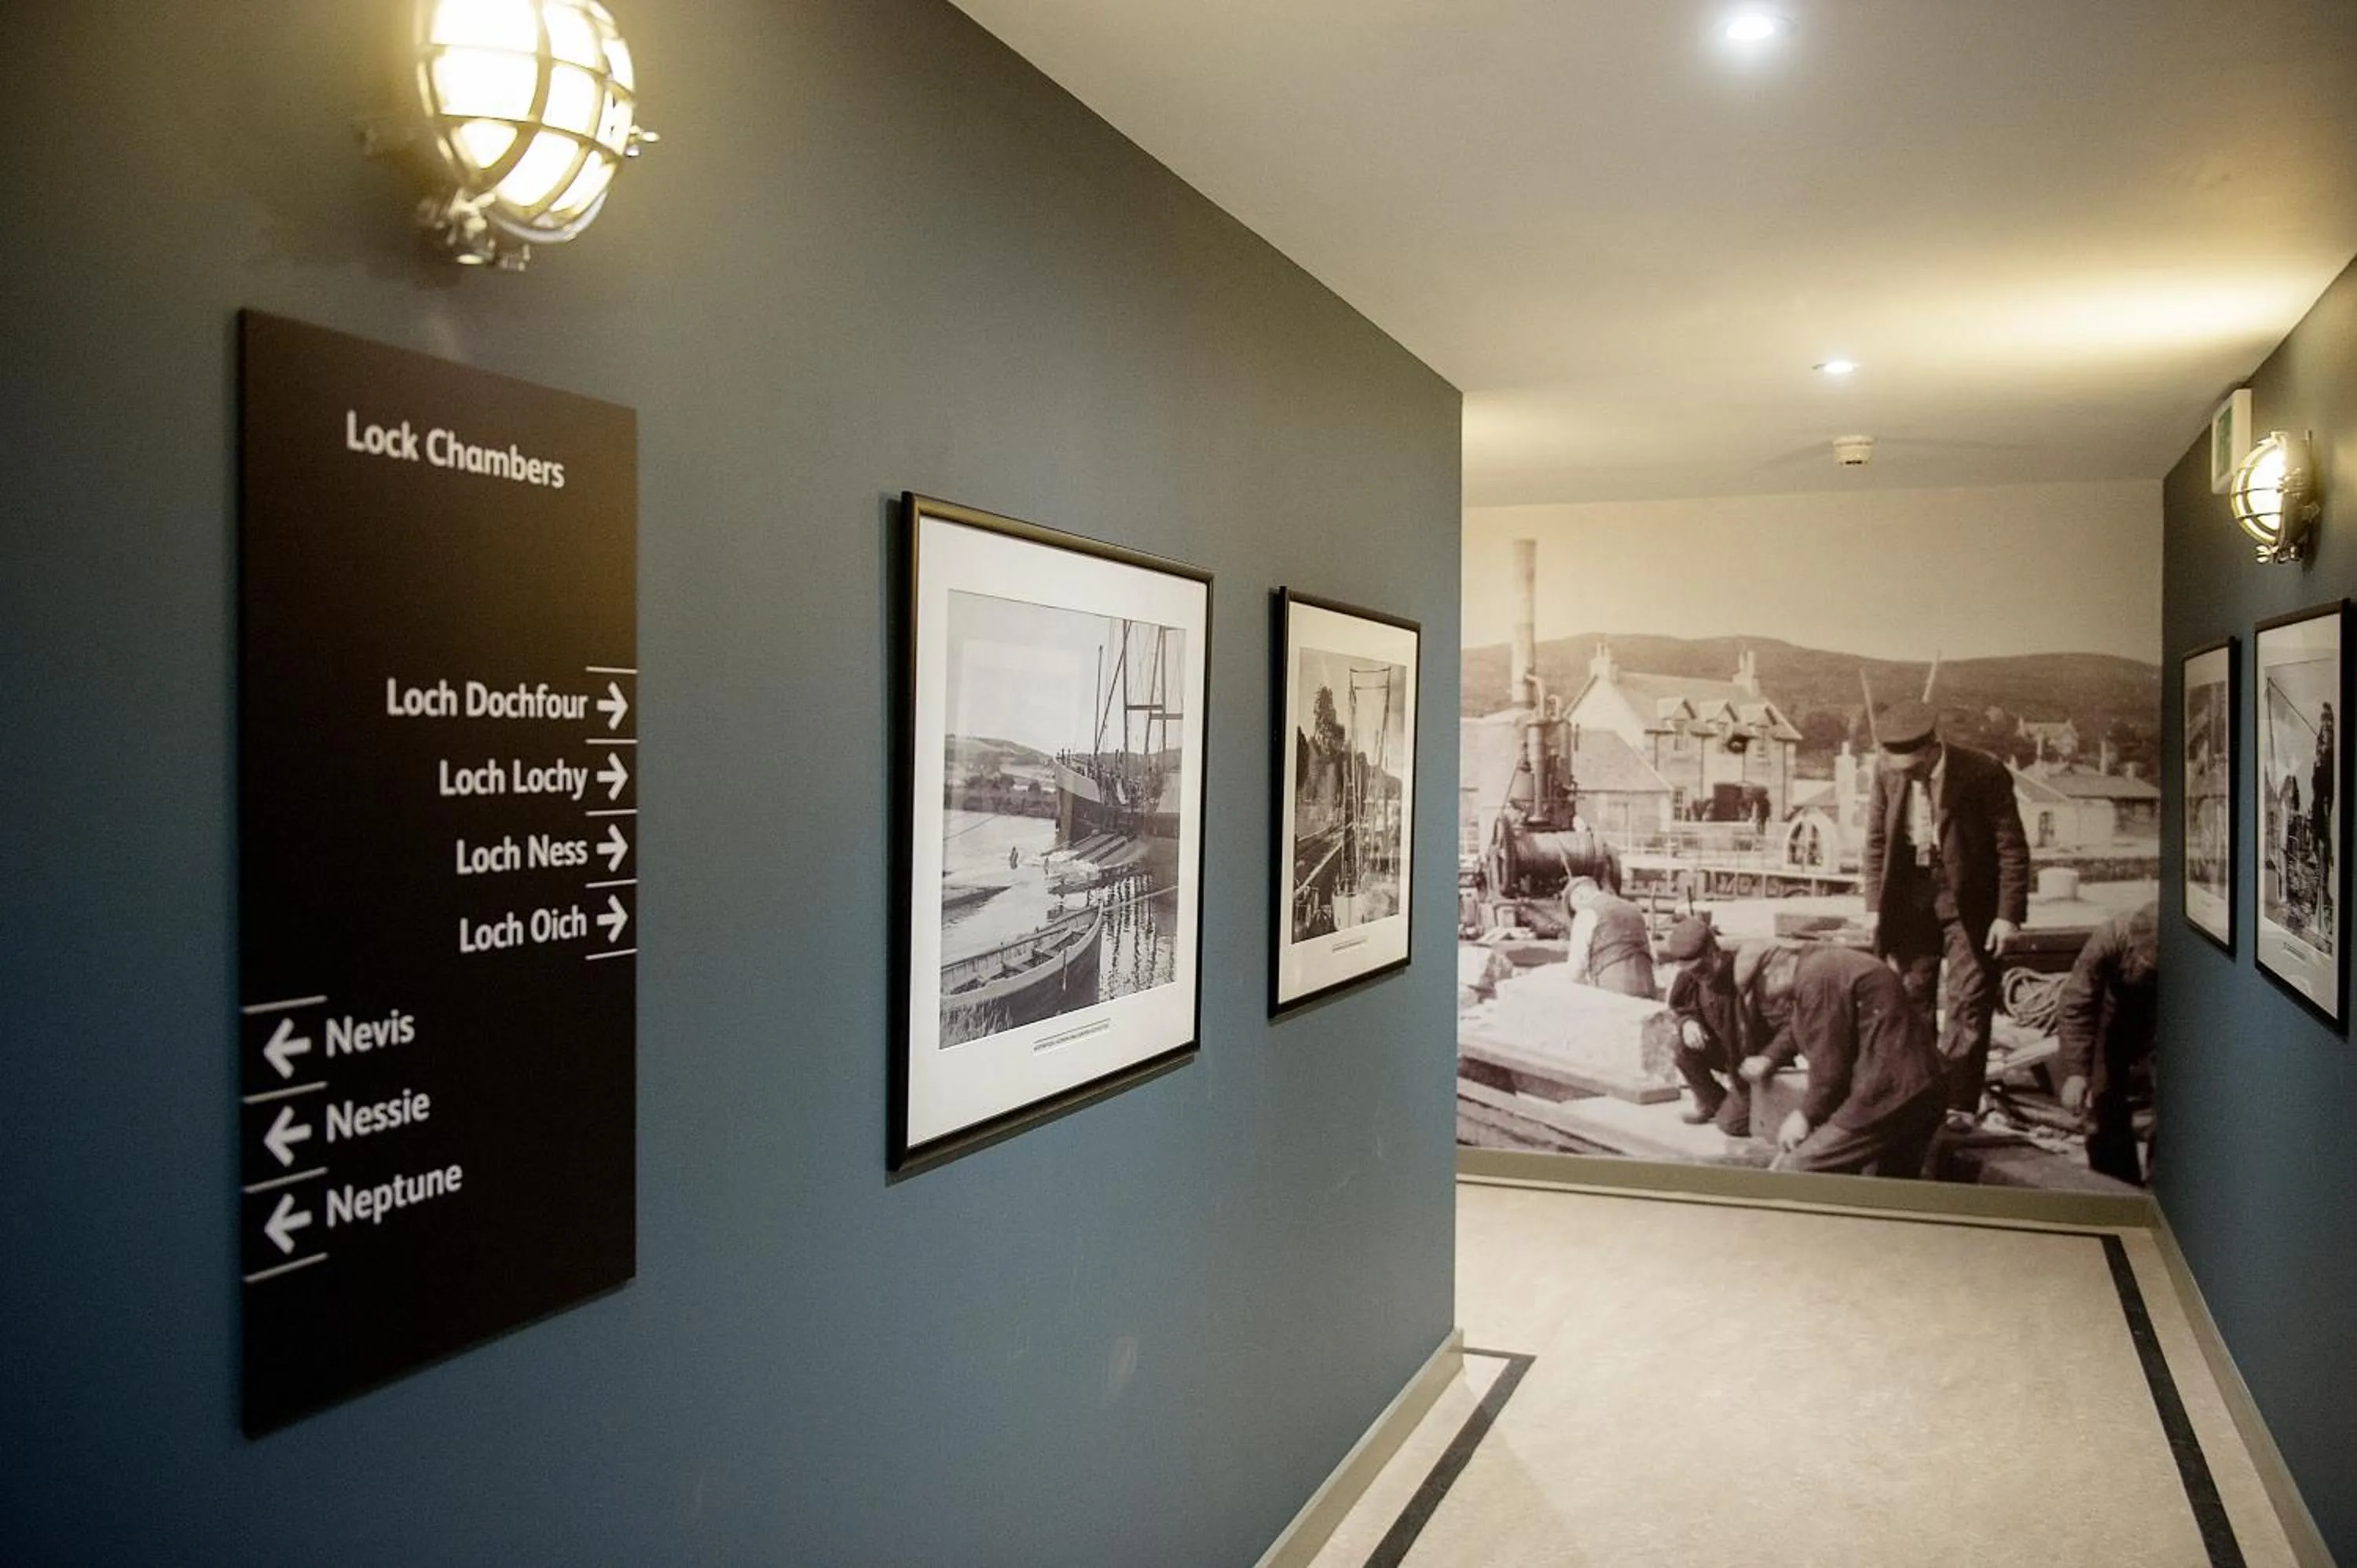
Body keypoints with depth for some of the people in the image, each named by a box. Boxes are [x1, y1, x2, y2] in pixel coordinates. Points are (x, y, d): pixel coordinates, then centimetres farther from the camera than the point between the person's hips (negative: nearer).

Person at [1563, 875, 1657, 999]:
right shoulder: (1633, 909, 21)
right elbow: (1651, 953, 20)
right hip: (1645, 988, 6)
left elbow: (1577, 965, -2)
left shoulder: (1587, 913, 1)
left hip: (1611, 991, -6)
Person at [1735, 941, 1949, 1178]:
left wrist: (1806, 1114, -4)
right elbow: (1796, 1027, 34)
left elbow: (1829, 1064, -16)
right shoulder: (1825, 965, 16)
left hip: (1886, 1095, -11)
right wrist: (1769, 1058, 19)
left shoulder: (1815, 980, -16)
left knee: (1792, 1175, -13)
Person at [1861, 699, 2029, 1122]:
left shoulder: (1983, 774, -19)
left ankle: (1960, 1106, 5)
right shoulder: (1888, 773, -7)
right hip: (1912, 896, 4)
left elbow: (2012, 848, -13)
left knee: (1968, 1004, -1)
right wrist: (1875, 904, 1)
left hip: (1970, 900, -4)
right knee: (1911, 999, 10)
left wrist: (2009, 914, -14)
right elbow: (1877, 842, 4)